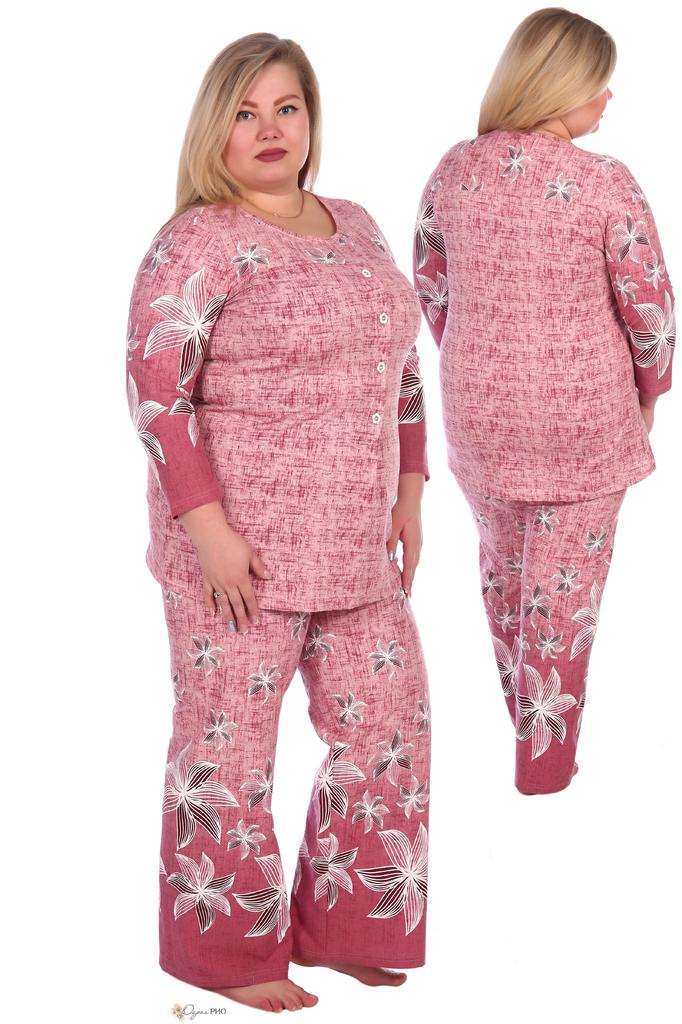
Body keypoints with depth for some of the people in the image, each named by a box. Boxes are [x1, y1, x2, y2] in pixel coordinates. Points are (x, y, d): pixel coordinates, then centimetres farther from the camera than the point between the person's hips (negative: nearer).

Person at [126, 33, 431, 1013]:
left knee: (388, 720, 12)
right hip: (241, 545, -7)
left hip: (353, 546, 7)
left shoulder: (356, 228, 12)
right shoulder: (199, 241, -10)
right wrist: (207, 527, -21)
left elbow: (399, 365, 18)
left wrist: (408, 494, 13)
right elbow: (156, 385, -16)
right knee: (229, 743, 3)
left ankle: (343, 922, 29)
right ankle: (226, 952, 21)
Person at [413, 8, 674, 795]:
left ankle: (521, 714, 44)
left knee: (502, 564, 24)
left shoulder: (453, 171, -5)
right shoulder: (605, 183, -17)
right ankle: (543, 758, 23)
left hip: (479, 412, 4)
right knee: (563, 584, 11)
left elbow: (431, 290, 4)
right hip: (583, 418, -4)